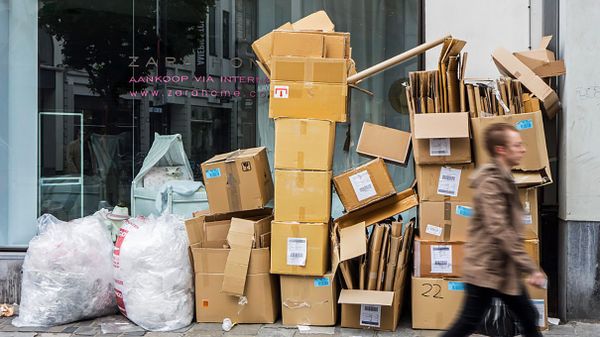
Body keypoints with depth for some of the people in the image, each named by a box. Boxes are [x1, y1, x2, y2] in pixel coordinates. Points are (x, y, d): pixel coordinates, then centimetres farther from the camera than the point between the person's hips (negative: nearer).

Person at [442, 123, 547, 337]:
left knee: (528, 318, 14)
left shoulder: (503, 179, 11)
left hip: (503, 269, 10)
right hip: (486, 269, -10)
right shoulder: (491, 183, -19)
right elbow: (500, 231, -27)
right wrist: (530, 269, -26)